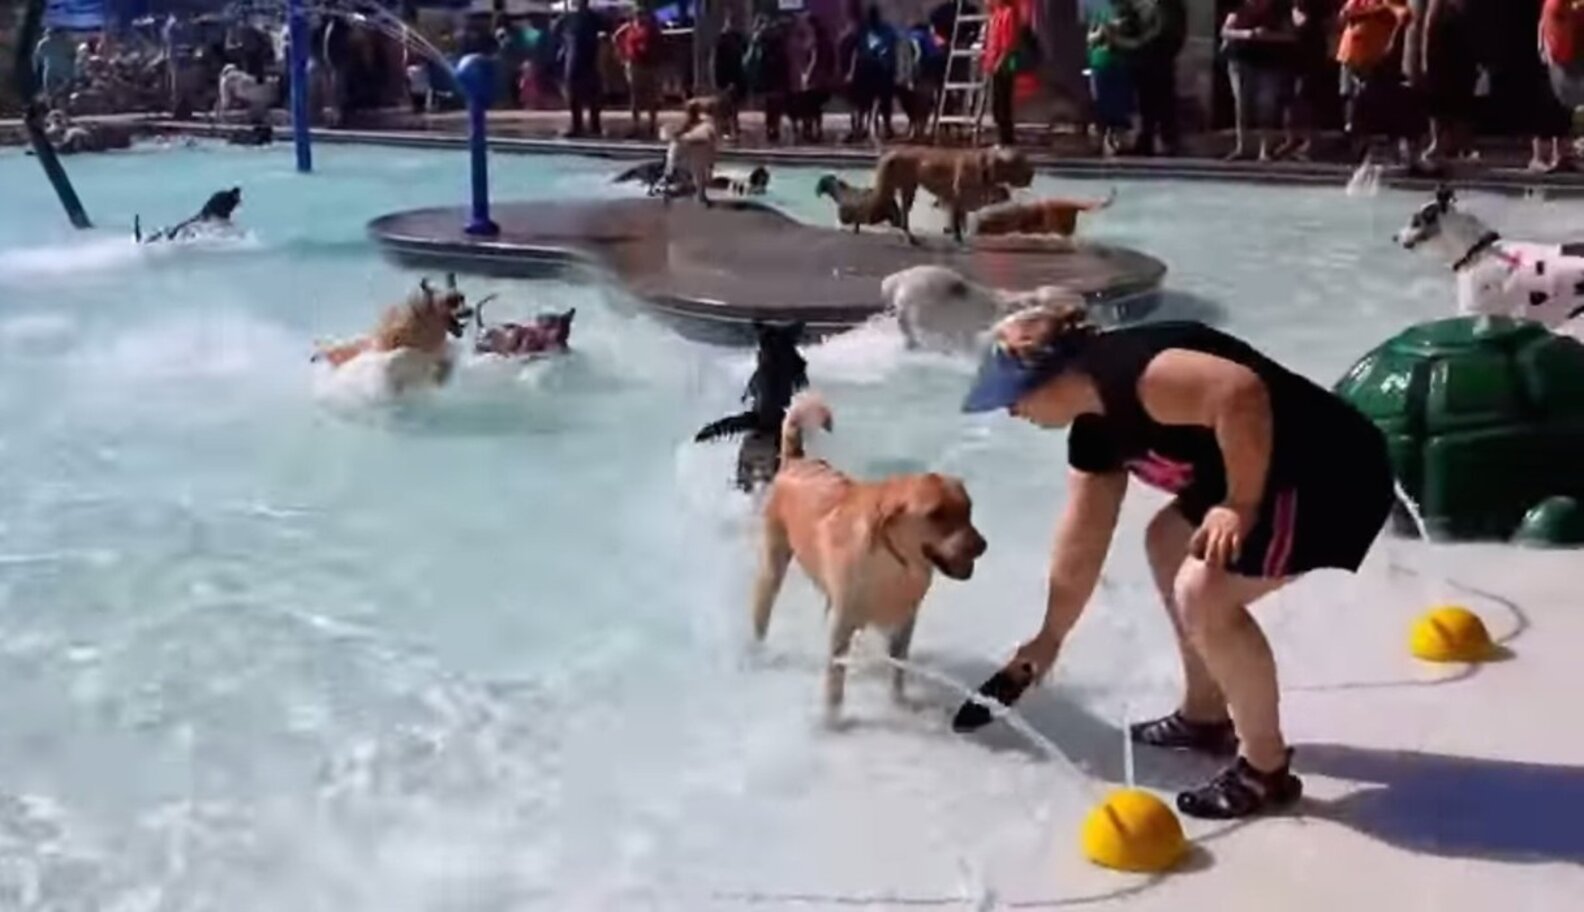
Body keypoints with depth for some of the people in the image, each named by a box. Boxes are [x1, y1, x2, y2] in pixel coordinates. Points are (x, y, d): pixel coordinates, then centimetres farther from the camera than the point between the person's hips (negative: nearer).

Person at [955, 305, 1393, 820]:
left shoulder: (1124, 372, -21)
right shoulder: (1096, 431, 11)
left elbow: (1241, 395, -35)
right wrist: (1049, 639, 29)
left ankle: (1266, 769, -2)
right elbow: (1080, 547, 21)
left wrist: (1240, 506, -26)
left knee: (1203, 594, -18)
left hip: (1328, 471, -11)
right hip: (1280, 470, 11)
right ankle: (1204, 717, 33)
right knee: (1167, 541, 24)